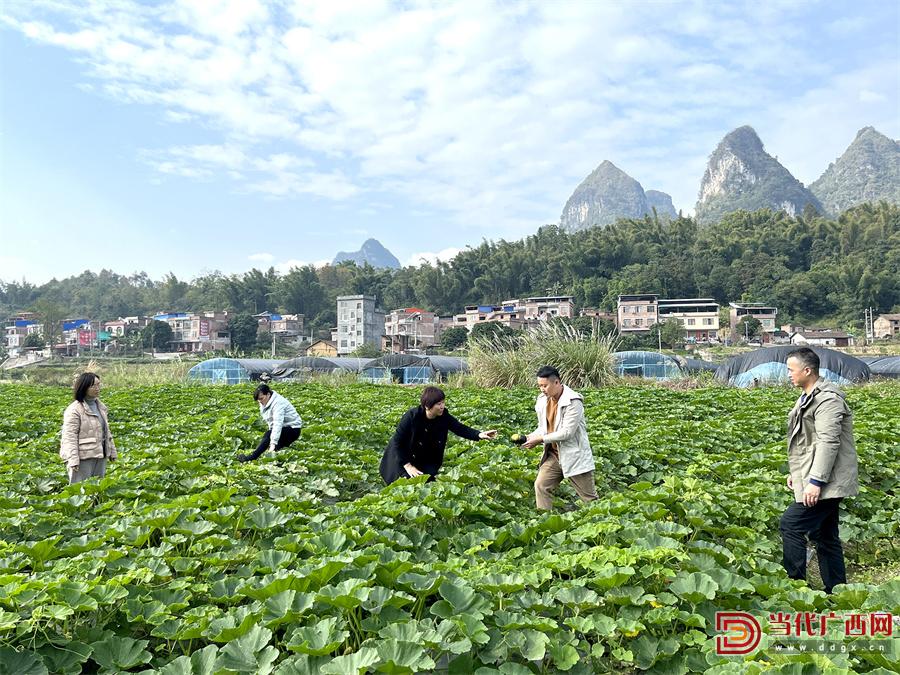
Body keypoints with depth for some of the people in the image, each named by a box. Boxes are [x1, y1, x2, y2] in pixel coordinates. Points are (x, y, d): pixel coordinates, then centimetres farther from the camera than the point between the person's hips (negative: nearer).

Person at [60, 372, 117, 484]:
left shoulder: (100, 406, 12)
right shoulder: (74, 410, -13)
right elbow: (69, 436, -16)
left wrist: (112, 451, 21)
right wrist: (73, 460, -22)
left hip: (100, 456, 8)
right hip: (83, 458, -8)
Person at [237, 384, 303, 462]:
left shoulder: (278, 403, -25)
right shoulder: (264, 404, 6)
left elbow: (277, 423, -35)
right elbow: (271, 423, 7)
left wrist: (273, 443, -43)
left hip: (293, 429, -10)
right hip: (283, 429, 10)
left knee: (268, 435, -27)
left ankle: (251, 458, -28)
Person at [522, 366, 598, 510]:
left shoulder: (573, 401, -20)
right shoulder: (543, 400, 3)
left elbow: (567, 432, -24)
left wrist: (541, 439, -22)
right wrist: (531, 437, -8)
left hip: (574, 456, -6)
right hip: (553, 455, 7)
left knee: (589, 497, 4)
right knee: (541, 485, -3)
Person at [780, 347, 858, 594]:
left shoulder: (827, 399, -17)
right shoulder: (809, 397, 15)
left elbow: (828, 443, -24)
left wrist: (815, 481, -26)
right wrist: (796, 473, 22)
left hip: (827, 482, -11)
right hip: (818, 480, 11)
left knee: (791, 524, -11)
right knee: (825, 536, 15)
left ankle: (794, 582, -2)